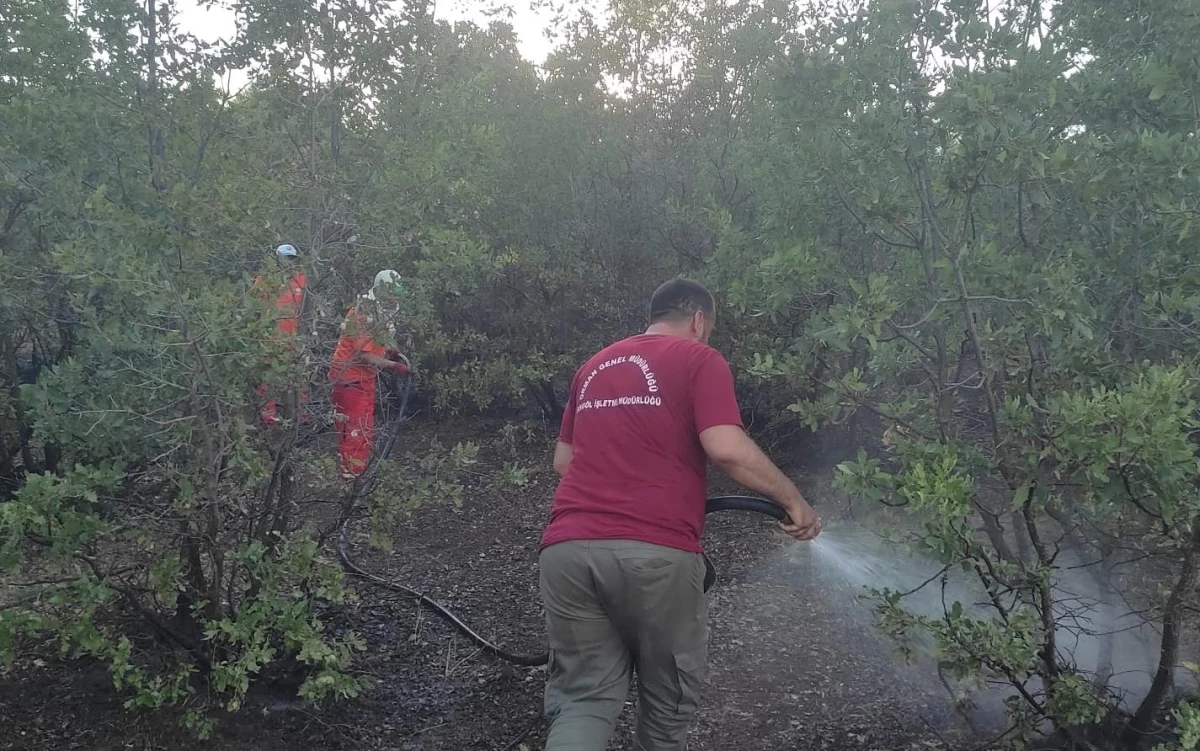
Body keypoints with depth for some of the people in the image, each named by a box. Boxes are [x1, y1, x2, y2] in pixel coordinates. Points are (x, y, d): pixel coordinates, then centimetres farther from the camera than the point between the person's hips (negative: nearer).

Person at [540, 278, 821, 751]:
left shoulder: (594, 365, 23)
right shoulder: (699, 359, 5)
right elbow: (727, 449, -10)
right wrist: (793, 499, 1)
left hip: (568, 547, 5)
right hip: (654, 552, -5)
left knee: (584, 695, 11)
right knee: (668, 696, 15)